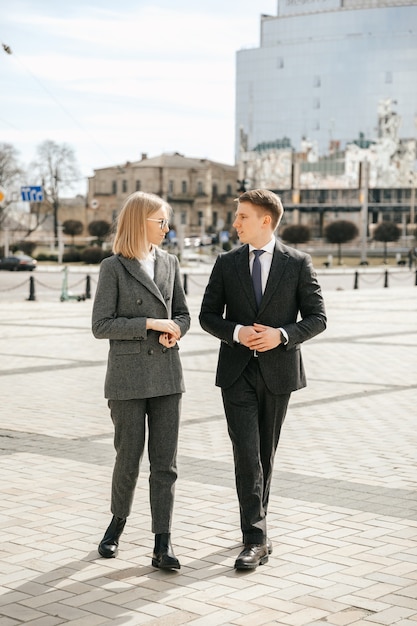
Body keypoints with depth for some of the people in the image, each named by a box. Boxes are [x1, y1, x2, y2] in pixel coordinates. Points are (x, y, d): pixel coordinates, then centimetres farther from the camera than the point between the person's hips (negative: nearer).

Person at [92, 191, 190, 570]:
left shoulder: (170, 263, 8)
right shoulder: (113, 268, -6)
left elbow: (183, 313, 15)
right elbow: (101, 325, -10)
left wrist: (174, 330, -7)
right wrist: (151, 324, -16)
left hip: (167, 375, 4)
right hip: (128, 375, -4)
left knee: (165, 463, 1)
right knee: (128, 460, 5)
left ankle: (162, 545, 4)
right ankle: (118, 522, 32)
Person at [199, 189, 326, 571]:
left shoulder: (298, 263, -1)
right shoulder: (227, 264, 4)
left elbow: (317, 318, -1)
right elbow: (208, 316, 6)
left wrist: (282, 335, -17)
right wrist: (236, 333, -13)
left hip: (279, 371, 0)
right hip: (237, 371, 0)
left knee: (266, 453, 11)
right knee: (246, 453, -9)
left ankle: (256, 523, 29)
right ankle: (256, 539, -8)